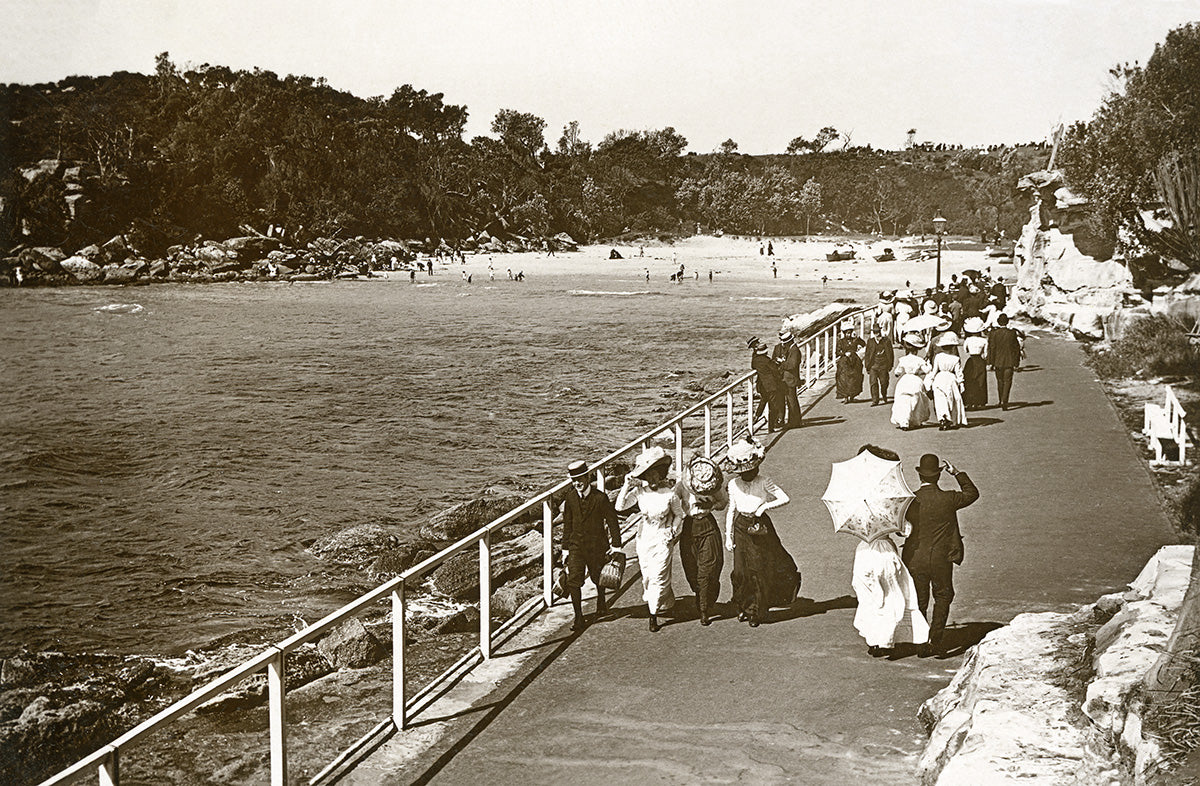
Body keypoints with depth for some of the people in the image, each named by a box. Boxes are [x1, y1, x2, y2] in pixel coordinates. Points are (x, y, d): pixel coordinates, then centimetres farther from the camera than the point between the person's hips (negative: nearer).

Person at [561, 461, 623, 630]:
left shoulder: (600, 498, -15)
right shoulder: (570, 497, -4)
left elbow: (612, 521, -8)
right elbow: (567, 525, 5)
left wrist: (616, 546, -6)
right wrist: (565, 548, 6)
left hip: (596, 546, -2)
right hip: (576, 545, 2)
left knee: (598, 578, 16)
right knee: (573, 581, -7)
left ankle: (601, 606, 44)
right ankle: (578, 617, 5)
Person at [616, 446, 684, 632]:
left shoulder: (669, 493, -14)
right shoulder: (639, 491, -9)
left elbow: (679, 514, 2)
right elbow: (620, 506, -16)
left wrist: (673, 533, -7)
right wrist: (627, 486, -22)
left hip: (663, 538, -3)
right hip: (645, 536, 3)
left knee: (658, 576, -5)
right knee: (646, 574, 13)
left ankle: (653, 616, 4)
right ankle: (665, 602, 38)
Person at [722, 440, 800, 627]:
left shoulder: (764, 482, -8)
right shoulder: (734, 484, 1)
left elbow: (785, 499, -11)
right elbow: (731, 510, 9)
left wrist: (765, 506, -23)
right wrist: (728, 535, 7)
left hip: (761, 526, -2)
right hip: (741, 529, 2)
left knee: (760, 569, 0)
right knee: (741, 570, 3)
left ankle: (757, 612, 12)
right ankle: (744, 607, 21)